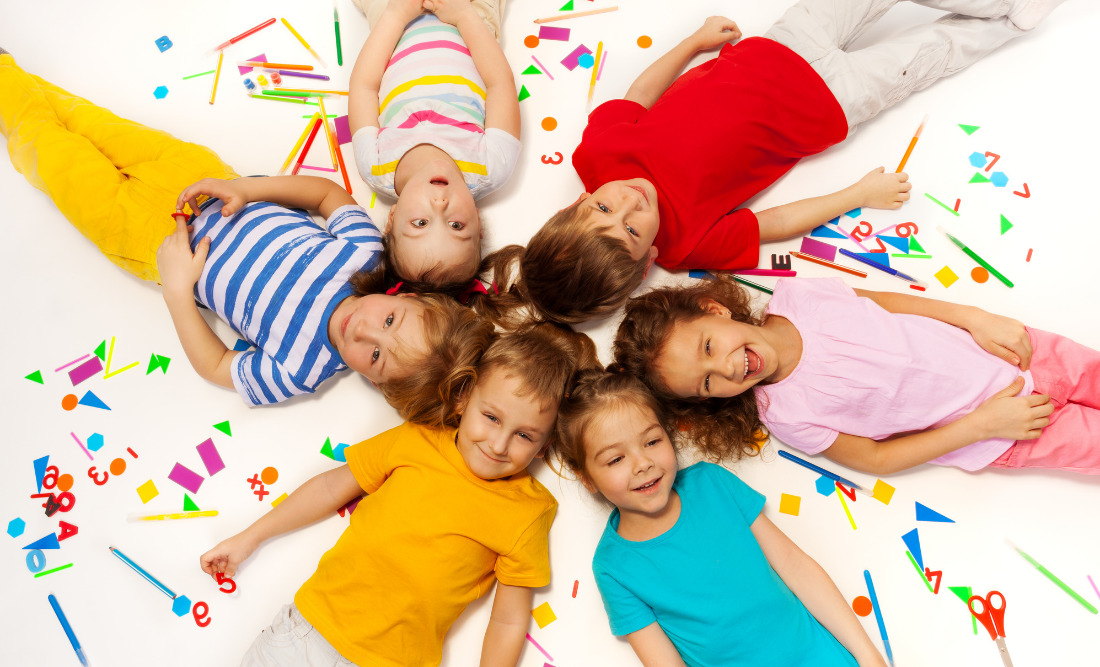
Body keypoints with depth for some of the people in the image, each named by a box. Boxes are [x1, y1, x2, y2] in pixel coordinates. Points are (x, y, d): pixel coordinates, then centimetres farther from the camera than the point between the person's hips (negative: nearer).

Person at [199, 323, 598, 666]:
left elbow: (509, 621, -3)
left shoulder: (528, 514, -9)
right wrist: (248, 539, 14)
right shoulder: (416, 440, -3)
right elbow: (333, 487, 8)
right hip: (311, 623, 2)